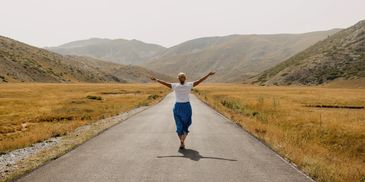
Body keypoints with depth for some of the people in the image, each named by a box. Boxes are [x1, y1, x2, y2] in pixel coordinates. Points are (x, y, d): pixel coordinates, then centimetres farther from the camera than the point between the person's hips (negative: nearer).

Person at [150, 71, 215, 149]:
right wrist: (208, 74, 2)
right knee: (186, 124, 13)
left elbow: (165, 83, -2)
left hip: (177, 107, 0)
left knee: (179, 125, 9)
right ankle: (183, 139, -10)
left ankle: (182, 143, 5)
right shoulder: (189, 85, -6)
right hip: (186, 106, 0)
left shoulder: (175, 86, -6)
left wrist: (156, 79, 9)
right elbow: (199, 81, -4)